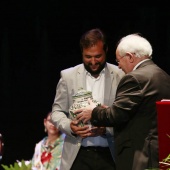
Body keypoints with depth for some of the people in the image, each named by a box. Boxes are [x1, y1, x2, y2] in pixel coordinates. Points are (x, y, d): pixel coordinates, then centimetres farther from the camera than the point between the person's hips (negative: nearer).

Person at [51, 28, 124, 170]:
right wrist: (69, 126, -10)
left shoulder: (120, 76, 2)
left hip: (110, 156, -1)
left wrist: (106, 129, -15)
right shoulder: (68, 76, 7)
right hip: (78, 156, 1)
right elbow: (57, 111, 11)